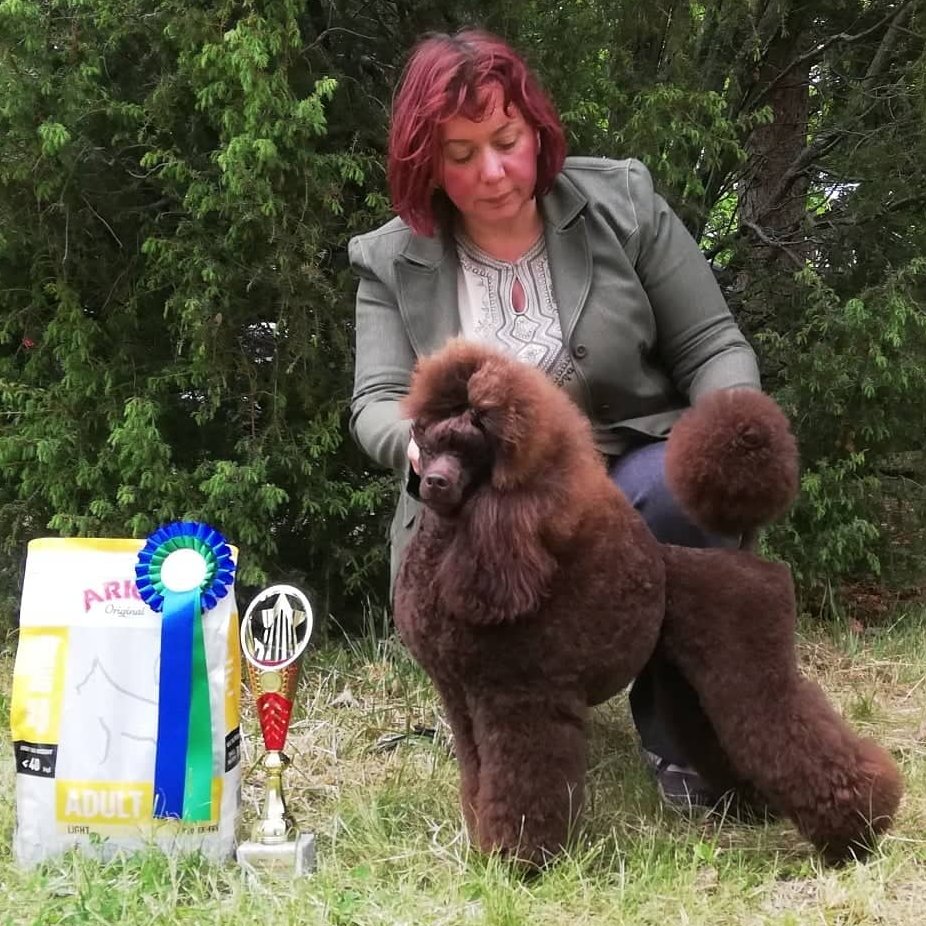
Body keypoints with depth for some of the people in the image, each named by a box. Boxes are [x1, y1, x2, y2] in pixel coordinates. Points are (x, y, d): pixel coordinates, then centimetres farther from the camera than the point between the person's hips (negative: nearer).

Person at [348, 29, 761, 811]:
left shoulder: (622, 202, -3)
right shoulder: (393, 261, -1)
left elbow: (713, 345, -2)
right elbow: (377, 407, -8)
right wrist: (423, 440, -33)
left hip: (633, 480, 0)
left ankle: (683, 728, -11)